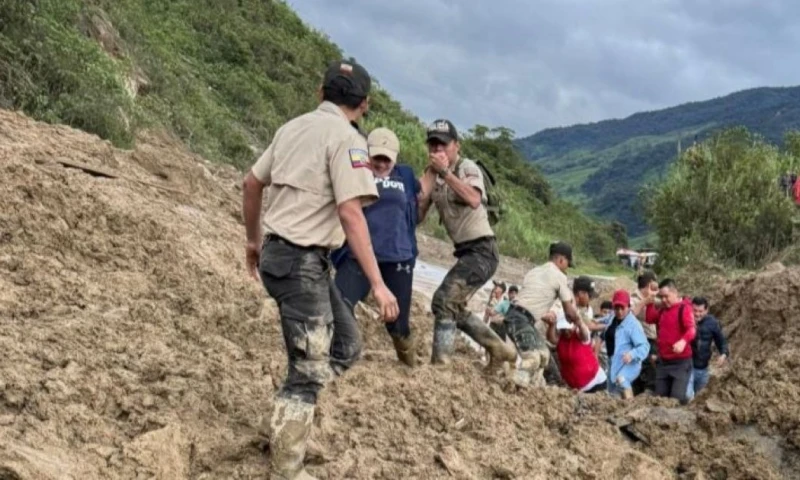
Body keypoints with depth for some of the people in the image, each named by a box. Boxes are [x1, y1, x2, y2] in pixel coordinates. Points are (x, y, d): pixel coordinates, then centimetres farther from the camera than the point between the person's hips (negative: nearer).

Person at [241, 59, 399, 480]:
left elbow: (251, 184, 20)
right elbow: (350, 213, -20)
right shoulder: (346, 138, -11)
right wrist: (377, 283, -19)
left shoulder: (293, 127, 13)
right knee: (309, 369, -2)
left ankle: (288, 419, 18)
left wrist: (253, 240, 33)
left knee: (345, 344, 17)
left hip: (276, 252, 9)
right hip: (302, 261, -9)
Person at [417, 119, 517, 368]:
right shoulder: (433, 175, 8)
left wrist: (445, 171, -27)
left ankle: (440, 364, -12)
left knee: (444, 300, -17)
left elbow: (473, 200, -32)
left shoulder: (467, 167, -11)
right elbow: (418, 215, -1)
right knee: (454, 307, 18)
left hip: (481, 250, -9)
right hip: (466, 252, 9)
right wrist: (429, 175, -7)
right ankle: (499, 349, 31)